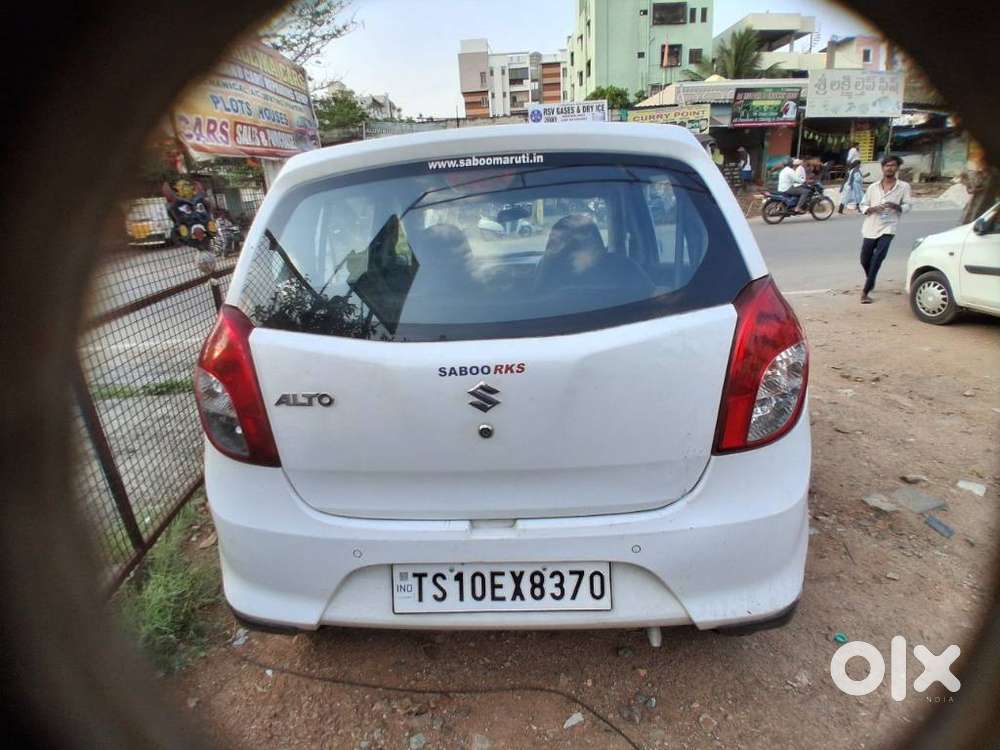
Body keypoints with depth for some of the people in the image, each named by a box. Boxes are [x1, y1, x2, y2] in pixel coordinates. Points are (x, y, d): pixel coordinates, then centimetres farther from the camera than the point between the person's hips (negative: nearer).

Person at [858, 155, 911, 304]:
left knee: (876, 261, -14)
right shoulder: (873, 187, 4)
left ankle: (865, 291, -8)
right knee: (865, 261, 11)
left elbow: (907, 206, 3)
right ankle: (870, 281, 41)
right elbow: (863, 206, 8)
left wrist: (896, 206, -18)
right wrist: (872, 209, -13)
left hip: (887, 229, -3)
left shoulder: (903, 187, 0)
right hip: (870, 228, 3)